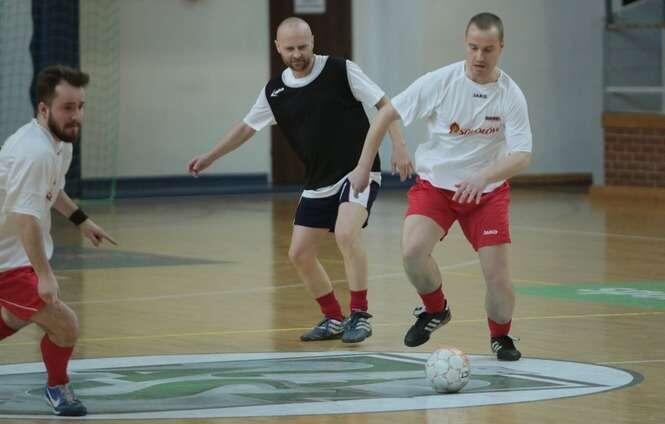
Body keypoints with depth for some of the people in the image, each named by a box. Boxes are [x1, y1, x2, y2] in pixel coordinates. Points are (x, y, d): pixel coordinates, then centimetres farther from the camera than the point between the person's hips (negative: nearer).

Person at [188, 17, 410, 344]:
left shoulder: (340, 71, -10)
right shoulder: (275, 91, 3)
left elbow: (384, 105, -8)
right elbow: (247, 127, 17)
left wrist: (398, 145, -17)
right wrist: (210, 157, 15)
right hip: (318, 183, 6)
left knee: (346, 234, -28)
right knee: (299, 254, 4)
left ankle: (359, 316, -17)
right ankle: (333, 320, 22)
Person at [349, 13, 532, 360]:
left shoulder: (511, 96, -14)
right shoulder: (439, 82, -15)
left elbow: (522, 156, -19)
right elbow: (387, 115, -5)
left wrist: (482, 177, -37)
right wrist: (363, 167, -4)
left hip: (487, 191, 0)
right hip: (434, 184, 0)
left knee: (498, 277, -9)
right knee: (413, 250, -26)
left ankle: (500, 337, 23)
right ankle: (435, 310, 4)